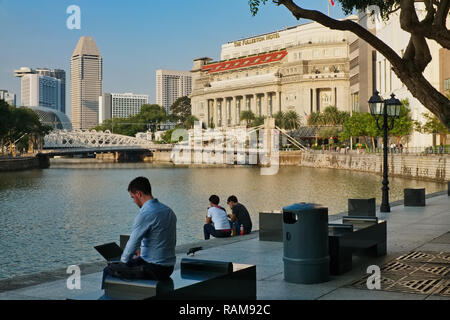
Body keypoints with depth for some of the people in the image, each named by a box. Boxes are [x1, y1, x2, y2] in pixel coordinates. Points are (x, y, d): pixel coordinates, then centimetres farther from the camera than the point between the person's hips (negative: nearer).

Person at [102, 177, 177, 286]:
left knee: (109, 270, 3)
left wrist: (123, 260, 7)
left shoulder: (145, 214, -19)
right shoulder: (169, 211, 8)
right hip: (169, 268, 9)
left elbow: (133, 243, -14)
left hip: (154, 269, -9)